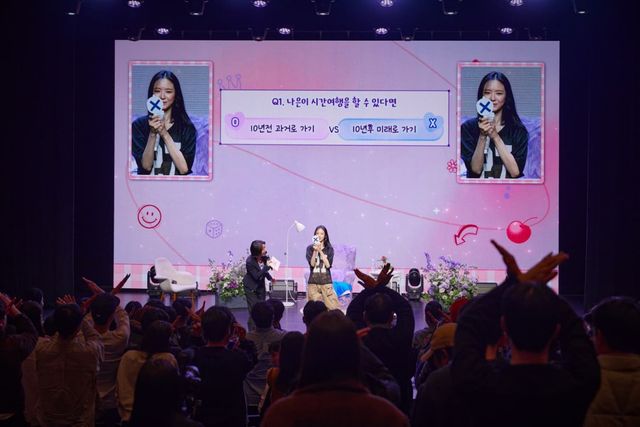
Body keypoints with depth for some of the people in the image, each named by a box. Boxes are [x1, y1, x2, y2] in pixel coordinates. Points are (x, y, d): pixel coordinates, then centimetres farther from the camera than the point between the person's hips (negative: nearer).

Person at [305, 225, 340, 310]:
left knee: (332, 306, -8)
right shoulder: (310, 248, 3)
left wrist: (320, 251, -13)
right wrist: (315, 251, -18)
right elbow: (312, 264, -7)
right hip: (313, 282, 0)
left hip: (326, 282, 0)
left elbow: (328, 265, -7)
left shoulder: (329, 249, 4)